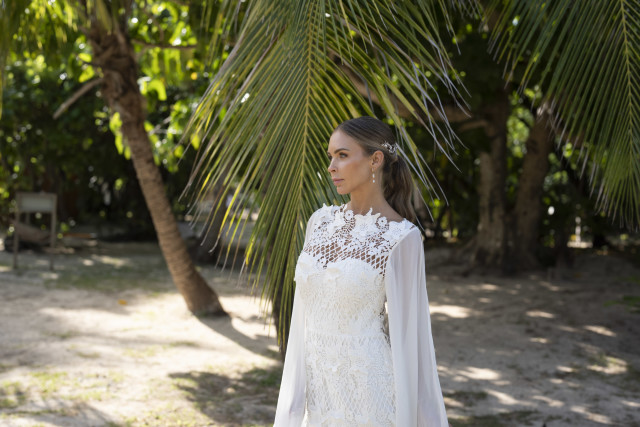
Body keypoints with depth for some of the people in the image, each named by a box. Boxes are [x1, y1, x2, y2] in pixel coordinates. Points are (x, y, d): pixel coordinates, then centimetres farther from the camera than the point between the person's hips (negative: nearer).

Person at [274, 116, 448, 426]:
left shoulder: (402, 238, -13)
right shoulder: (321, 221, 6)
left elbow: (407, 332, -11)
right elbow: (306, 317, 8)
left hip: (369, 389, -6)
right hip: (321, 391, 6)